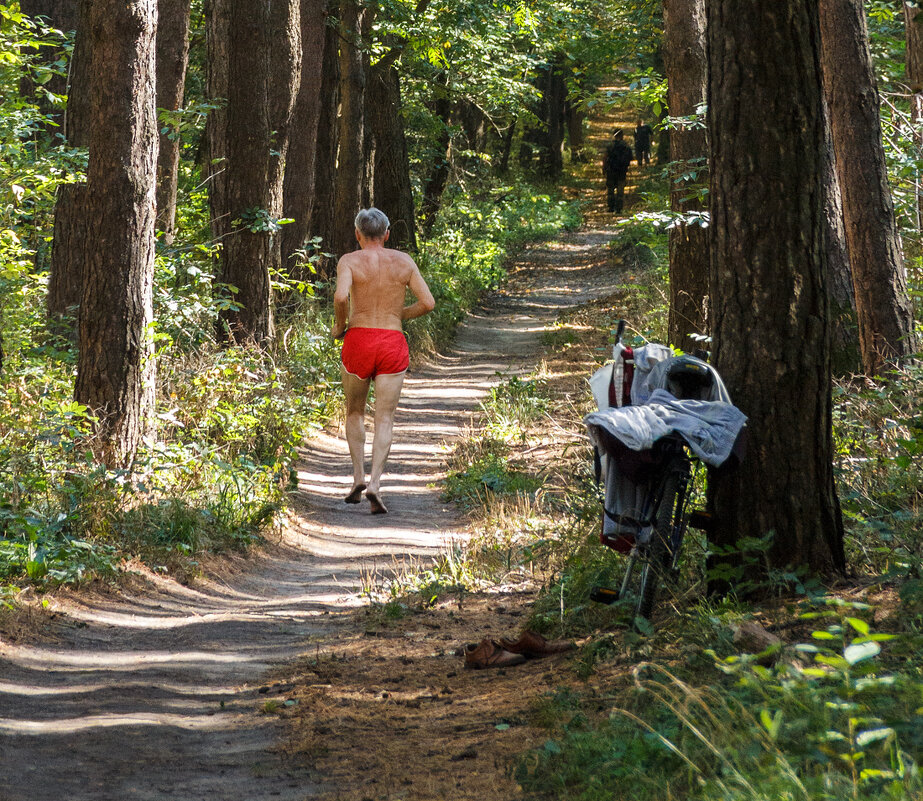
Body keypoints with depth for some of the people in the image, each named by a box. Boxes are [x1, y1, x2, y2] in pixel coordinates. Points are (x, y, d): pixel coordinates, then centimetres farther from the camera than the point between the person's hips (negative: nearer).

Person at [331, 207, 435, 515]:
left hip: (358, 340, -1)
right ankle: (375, 484, -17)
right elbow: (428, 303, 4)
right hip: (392, 343, 1)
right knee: (384, 420, 1)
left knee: (355, 412, 22)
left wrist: (339, 325, -1)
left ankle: (358, 477, 13)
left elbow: (341, 296, -19)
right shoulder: (403, 261, 7)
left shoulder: (350, 261, -1)